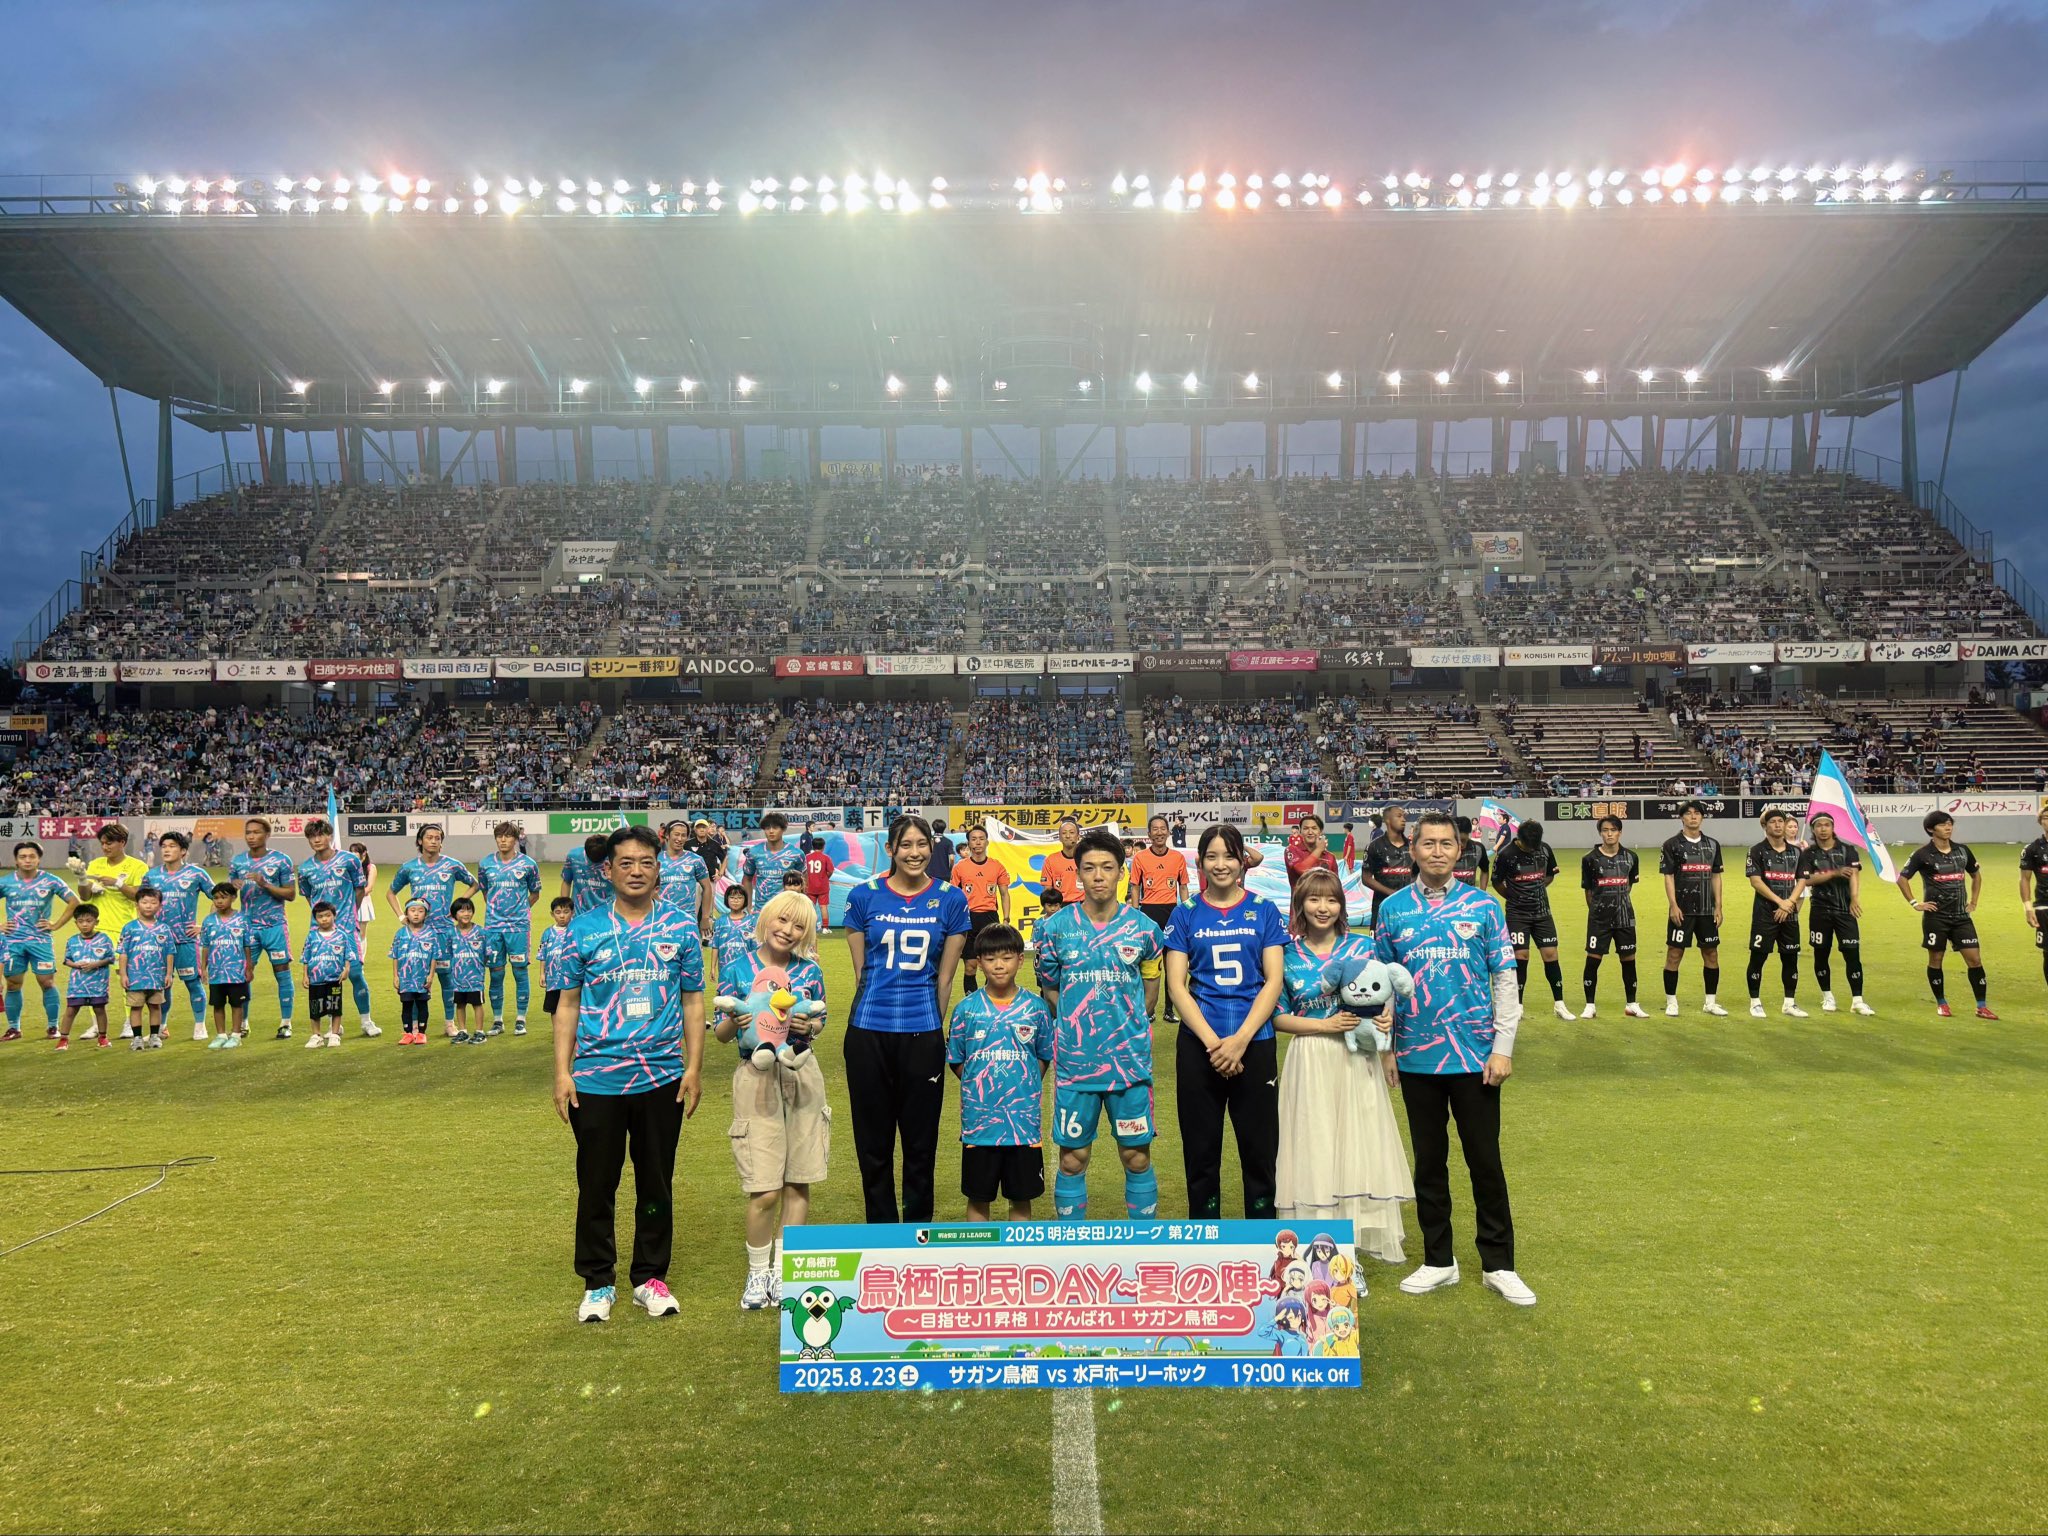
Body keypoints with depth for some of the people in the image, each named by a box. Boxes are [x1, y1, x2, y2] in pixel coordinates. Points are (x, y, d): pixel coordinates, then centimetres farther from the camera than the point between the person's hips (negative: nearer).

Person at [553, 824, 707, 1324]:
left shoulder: (681, 928, 3)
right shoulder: (585, 928, 1)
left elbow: (693, 1001, 6)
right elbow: (568, 1003, 4)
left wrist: (693, 1067, -1)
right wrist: (562, 1072, -2)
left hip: (662, 1077, 1)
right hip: (595, 1079, 0)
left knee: (656, 1183, 11)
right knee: (596, 1184, 8)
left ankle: (650, 1278, 26)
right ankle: (597, 1283, 24)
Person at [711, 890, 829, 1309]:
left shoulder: (809, 971, 5)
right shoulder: (738, 971, -1)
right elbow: (721, 1033, 3)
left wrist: (808, 1027, -8)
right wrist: (736, 1021, -18)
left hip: (803, 1074, 3)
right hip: (756, 1076, -3)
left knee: (799, 1181, 6)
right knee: (765, 1189, -7)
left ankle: (782, 1268, 22)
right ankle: (757, 1271, 16)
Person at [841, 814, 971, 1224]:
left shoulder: (950, 900, 1)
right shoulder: (864, 896, 1)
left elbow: (944, 976, 6)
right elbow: (860, 969, 6)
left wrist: (935, 1022, 7)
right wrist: (873, 1011, 5)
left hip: (923, 1033, 0)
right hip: (868, 1032, 0)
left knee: (920, 1140, 9)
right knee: (873, 1141, 11)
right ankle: (881, 1230, 26)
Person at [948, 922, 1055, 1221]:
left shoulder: (1036, 1007, -1)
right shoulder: (966, 1008, -1)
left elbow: (1045, 1057, 8)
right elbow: (956, 1061, 7)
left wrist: (1025, 1089, -2)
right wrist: (978, 1086, -3)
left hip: (1025, 1119, 0)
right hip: (978, 1119, 0)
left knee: (1021, 1196, 11)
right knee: (978, 1196, 10)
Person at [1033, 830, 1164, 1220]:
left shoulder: (1143, 927, -1)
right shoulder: (1056, 926, -1)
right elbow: (1049, 989, 10)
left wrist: (1129, 1022, 8)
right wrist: (1078, 1024, 5)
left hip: (1130, 1059, 0)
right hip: (1074, 1060, 0)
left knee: (1137, 1157, 6)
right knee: (1072, 1159, 7)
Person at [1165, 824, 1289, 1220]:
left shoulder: (1263, 911, 4)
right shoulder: (1185, 914, 4)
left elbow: (1274, 980, -2)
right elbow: (1176, 985, -1)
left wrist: (1240, 1040, -13)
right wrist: (1212, 1042, -13)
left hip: (1255, 1043, 0)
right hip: (1198, 1046, 0)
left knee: (1260, 1150, 6)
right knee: (1201, 1152, 8)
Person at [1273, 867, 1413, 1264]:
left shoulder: (1361, 946, 3)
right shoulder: (1286, 953, 0)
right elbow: (1278, 1017, 1)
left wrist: (1387, 1053, -1)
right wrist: (1324, 1025, -12)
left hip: (1357, 1063, 1)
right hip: (1309, 1064, -1)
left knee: (1357, 1152, 3)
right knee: (1313, 1155, 2)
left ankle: (1350, 1254, 14)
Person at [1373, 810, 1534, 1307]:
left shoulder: (1483, 906, -1)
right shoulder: (1393, 908, 2)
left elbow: (1505, 979, 0)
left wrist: (1503, 1047, -5)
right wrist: (1385, 1045, 3)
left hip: (1475, 1056, -1)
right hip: (1417, 1057, 1)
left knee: (1485, 1161, 6)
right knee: (1429, 1162, 12)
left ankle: (1498, 1265, 20)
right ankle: (1438, 1261, 25)